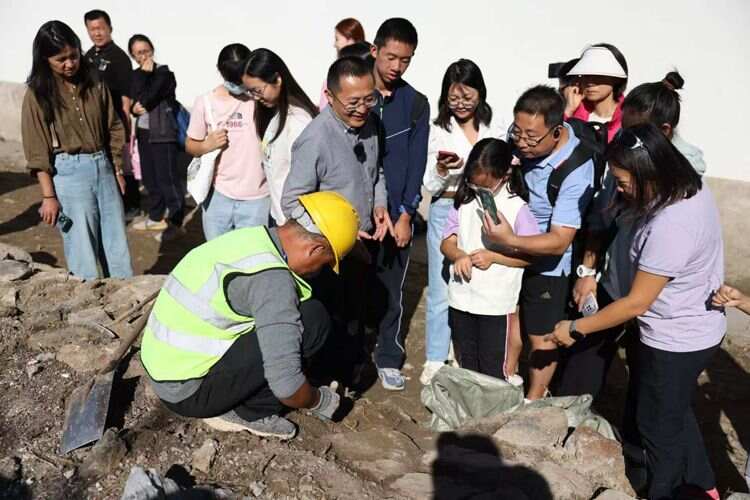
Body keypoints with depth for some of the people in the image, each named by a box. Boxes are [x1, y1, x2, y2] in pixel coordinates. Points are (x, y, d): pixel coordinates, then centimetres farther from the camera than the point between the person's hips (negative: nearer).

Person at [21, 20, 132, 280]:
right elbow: (37, 150, -6)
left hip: (103, 167, 4)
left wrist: (118, 170, 11)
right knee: (83, 249, 1)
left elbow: (113, 128, 13)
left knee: (117, 244, 11)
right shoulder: (38, 94, -4)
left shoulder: (95, 84, 6)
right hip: (69, 173, -4)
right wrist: (48, 196, -11)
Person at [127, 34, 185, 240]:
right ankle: (156, 217, 26)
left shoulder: (164, 72, -6)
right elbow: (134, 101, -3)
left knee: (167, 178, -7)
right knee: (149, 177, 13)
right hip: (143, 132, 7)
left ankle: (175, 222, -1)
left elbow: (151, 96, -15)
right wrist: (144, 74, -8)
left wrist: (140, 105, 1)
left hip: (162, 132, -7)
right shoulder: (136, 75, 13)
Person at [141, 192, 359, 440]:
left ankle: (236, 405, 9)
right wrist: (318, 401, -4)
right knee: (312, 318, -12)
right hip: (189, 392, -9)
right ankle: (252, 413, 0)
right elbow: (285, 384, -25)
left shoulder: (247, 238, 4)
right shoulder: (271, 276, -22)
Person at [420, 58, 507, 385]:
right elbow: (430, 186, -4)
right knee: (441, 288, 5)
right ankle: (436, 360, 20)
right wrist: (441, 169, -22)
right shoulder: (438, 129, -2)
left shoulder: (495, 126, 3)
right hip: (447, 211, -1)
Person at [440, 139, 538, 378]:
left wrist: (493, 257, -20)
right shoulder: (465, 202, 0)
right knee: (466, 365, 21)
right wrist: (459, 255, -18)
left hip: (496, 303, -4)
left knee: (493, 370, 8)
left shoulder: (517, 208, -12)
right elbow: (446, 242, 4)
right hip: (461, 298, 4)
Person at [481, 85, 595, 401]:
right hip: (514, 247, 6)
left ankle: (533, 402, 31)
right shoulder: (522, 135, -16)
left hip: (547, 260, -6)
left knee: (541, 337, 10)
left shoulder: (576, 172, -33)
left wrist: (510, 241, -46)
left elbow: (559, 241, -35)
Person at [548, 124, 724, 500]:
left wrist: (575, 329, -17)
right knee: (677, 411, 29)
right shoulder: (691, 188, -6)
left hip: (675, 342, -9)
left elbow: (636, 303, -27)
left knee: (658, 424, 15)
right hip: (699, 328, 9)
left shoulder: (669, 227, -35)